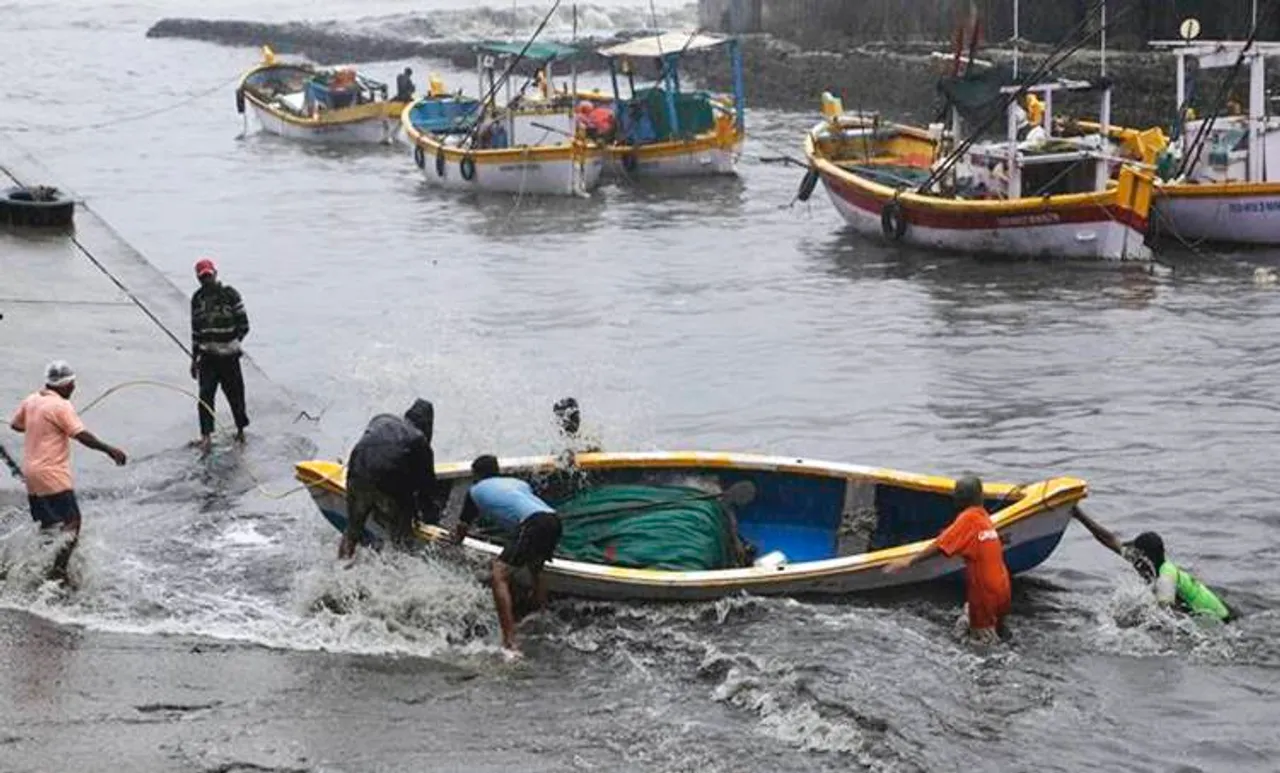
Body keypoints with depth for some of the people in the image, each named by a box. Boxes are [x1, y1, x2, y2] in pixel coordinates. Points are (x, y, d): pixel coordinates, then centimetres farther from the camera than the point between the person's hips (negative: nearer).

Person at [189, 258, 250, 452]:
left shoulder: (230, 294, -6)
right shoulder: (197, 298, 8)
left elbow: (243, 324, -5)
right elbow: (195, 329, 15)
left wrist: (233, 342, -16)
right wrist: (194, 358, 14)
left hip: (228, 356, -3)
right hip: (207, 356, 3)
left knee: (235, 393, 7)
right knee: (205, 395, -9)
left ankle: (241, 430, 27)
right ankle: (206, 435, -9)